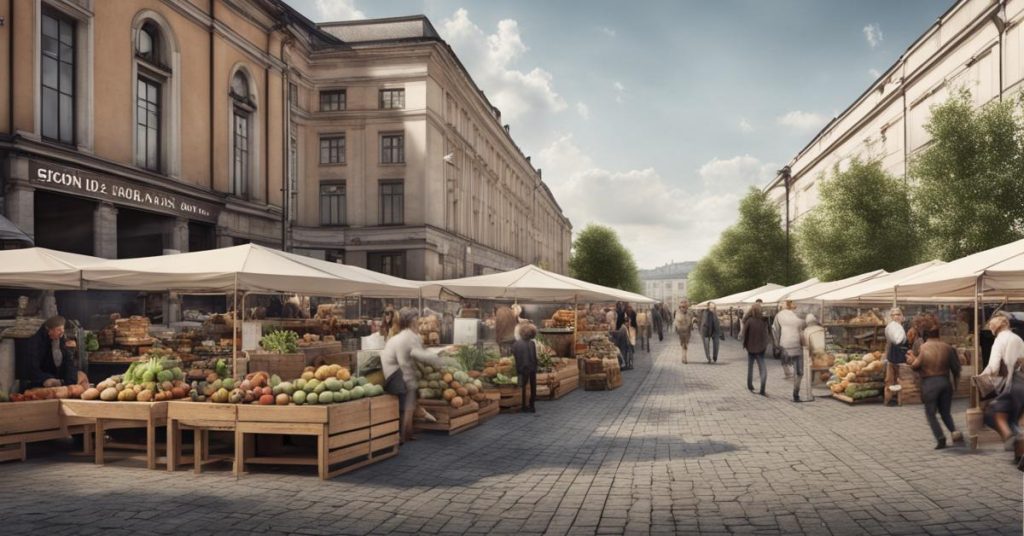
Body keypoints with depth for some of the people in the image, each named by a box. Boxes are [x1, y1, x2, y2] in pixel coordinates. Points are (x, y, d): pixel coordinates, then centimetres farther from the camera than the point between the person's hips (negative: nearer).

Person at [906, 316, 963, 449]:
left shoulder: (922, 348, -12)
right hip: (945, 382, 4)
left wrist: (912, 358, 15)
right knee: (945, 411, 20)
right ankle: (954, 432, 0)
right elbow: (955, 366, 6)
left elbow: (916, 365, -5)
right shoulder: (947, 347, -1)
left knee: (930, 413, 9)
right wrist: (956, 380, 21)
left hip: (929, 383, -4)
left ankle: (940, 438, 0)